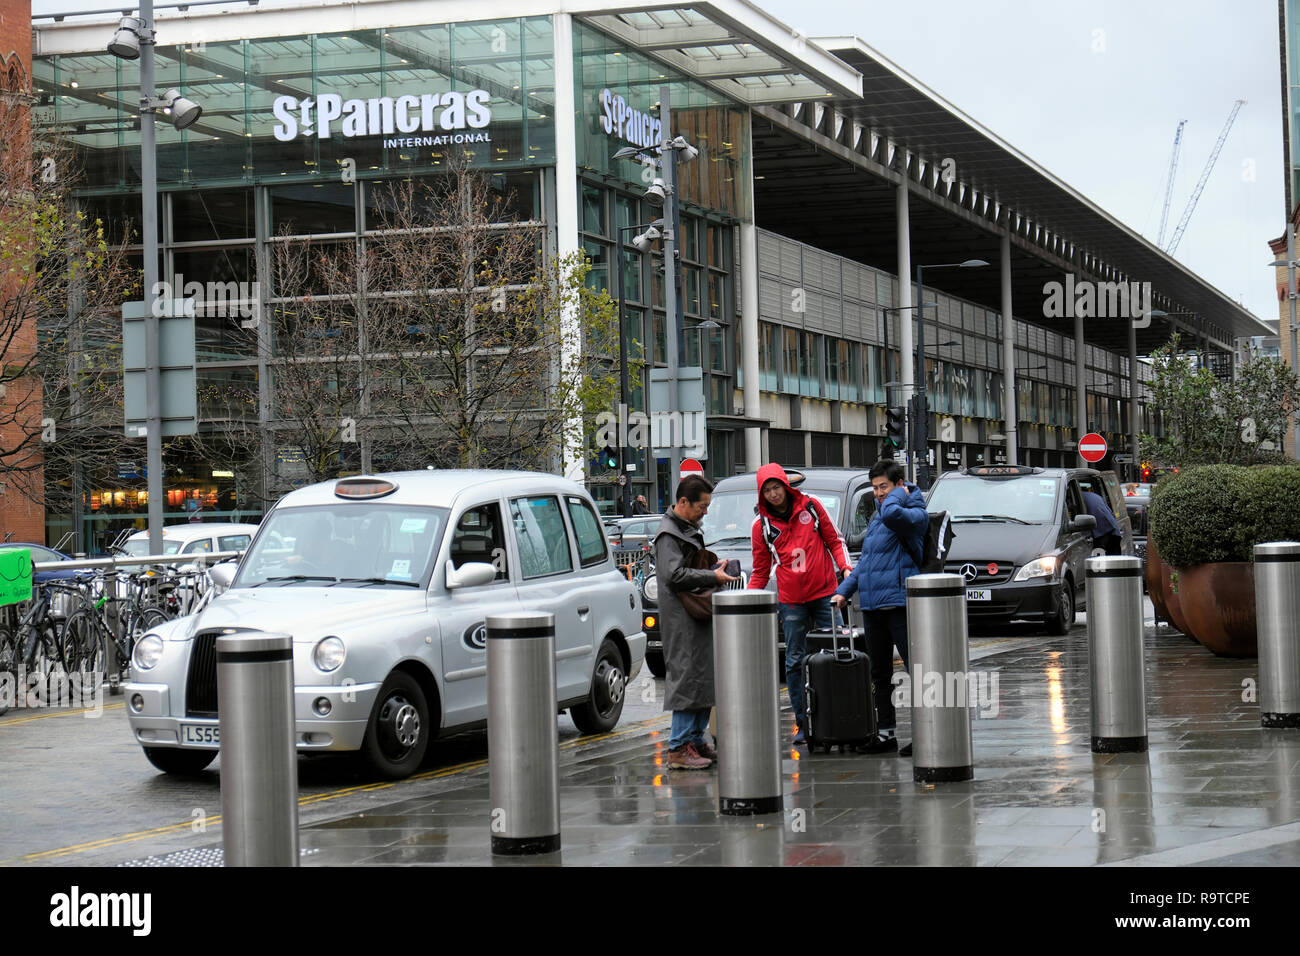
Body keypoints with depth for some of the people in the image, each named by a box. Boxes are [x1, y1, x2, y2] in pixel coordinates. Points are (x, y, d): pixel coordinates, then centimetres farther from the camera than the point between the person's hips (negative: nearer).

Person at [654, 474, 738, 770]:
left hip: (698, 615, 10)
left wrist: (716, 568, 13)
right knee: (687, 678, -11)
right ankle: (678, 748, -9)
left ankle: (696, 739, 18)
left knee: (705, 676, 12)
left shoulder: (689, 528, 19)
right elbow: (675, 575, -23)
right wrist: (713, 577, -19)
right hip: (681, 619, -10)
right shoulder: (668, 534, -13)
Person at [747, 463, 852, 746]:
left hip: (825, 594, -1)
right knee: (795, 661, 1)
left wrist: (845, 568, -7)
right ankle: (802, 722, 7)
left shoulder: (810, 506, 1)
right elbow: (761, 571, 7)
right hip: (791, 601, 1)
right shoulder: (761, 526, 3)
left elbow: (834, 540, 9)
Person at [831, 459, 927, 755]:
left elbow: (892, 514, -31)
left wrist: (899, 494, -11)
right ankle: (886, 733, 19)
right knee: (880, 673, 12)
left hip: (898, 601, -9)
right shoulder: (876, 517, 20)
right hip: (872, 604, 9)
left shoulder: (915, 514, -7)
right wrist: (845, 590, 17)